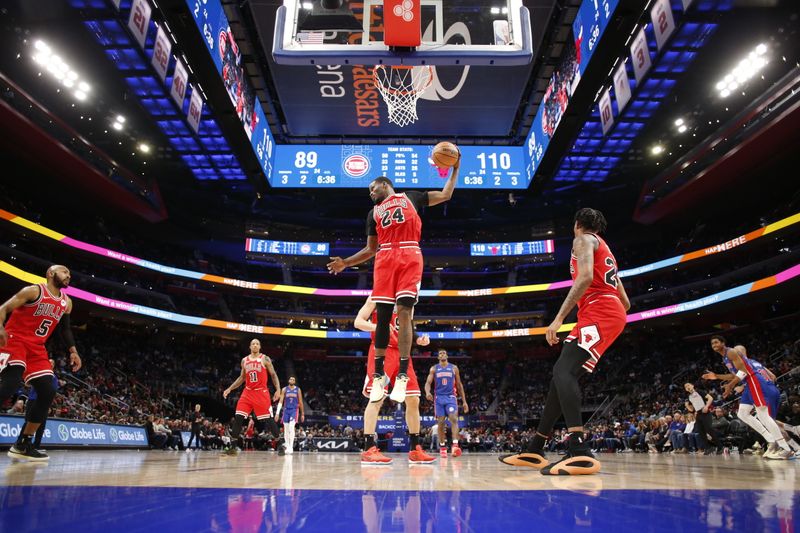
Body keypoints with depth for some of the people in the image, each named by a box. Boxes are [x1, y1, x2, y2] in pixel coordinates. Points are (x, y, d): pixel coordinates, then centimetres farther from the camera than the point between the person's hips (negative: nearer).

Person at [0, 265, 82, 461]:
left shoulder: (66, 303, 12)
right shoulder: (33, 291, -7)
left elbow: (65, 329, 21)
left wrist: (73, 351, 9)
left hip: (37, 348, 7)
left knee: (48, 393, -3)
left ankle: (22, 444, 7)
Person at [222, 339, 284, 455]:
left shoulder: (265, 359, -2)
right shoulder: (244, 360, 10)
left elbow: (273, 375, -1)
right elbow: (242, 378, 20)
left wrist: (278, 389, -14)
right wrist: (229, 389, 13)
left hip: (261, 393, -4)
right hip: (248, 392, 4)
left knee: (269, 419, -5)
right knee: (238, 418, -5)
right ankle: (232, 446, 3)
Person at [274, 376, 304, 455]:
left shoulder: (298, 390, 2)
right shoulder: (284, 389, 3)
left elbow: (300, 402, 6)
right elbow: (280, 401, -2)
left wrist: (302, 414, 5)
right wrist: (277, 412, -11)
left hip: (294, 410, -2)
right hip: (286, 410, 2)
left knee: (291, 427, -20)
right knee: (286, 430, 5)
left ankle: (291, 447, -22)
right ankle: (287, 447, 14)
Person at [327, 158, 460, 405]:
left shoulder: (411, 196, 20)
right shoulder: (373, 213, 26)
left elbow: (445, 195, 20)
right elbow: (370, 249, 25)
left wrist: (455, 169, 17)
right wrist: (346, 263, 14)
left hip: (409, 257, -3)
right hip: (385, 259, 3)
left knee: (403, 312, -15)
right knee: (382, 316, -3)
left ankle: (402, 376, -14)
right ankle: (378, 375, 5)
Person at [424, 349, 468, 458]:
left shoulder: (454, 368, 8)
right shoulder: (434, 369, 7)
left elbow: (459, 385, 11)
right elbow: (428, 382, -2)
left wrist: (464, 401, 7)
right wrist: (427, 392, -25)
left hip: (451, 397, -1)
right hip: (439, 398, 1)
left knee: (454, 419, -19)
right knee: (440, 422, 1)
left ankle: (455, 445, -27)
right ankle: (442, 447, 12)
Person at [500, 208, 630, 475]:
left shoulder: (583, 239, 4)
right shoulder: (605, 251, 32)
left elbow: (585, 277, -17)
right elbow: (625, 302, 28)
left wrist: (559, 318, -21)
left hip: (599, 313, -10)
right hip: (613, 313, 10)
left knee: (563, 371, -24)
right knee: (561, 375, 8)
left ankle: (580, 451, -38)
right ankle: (534, 450, 11)